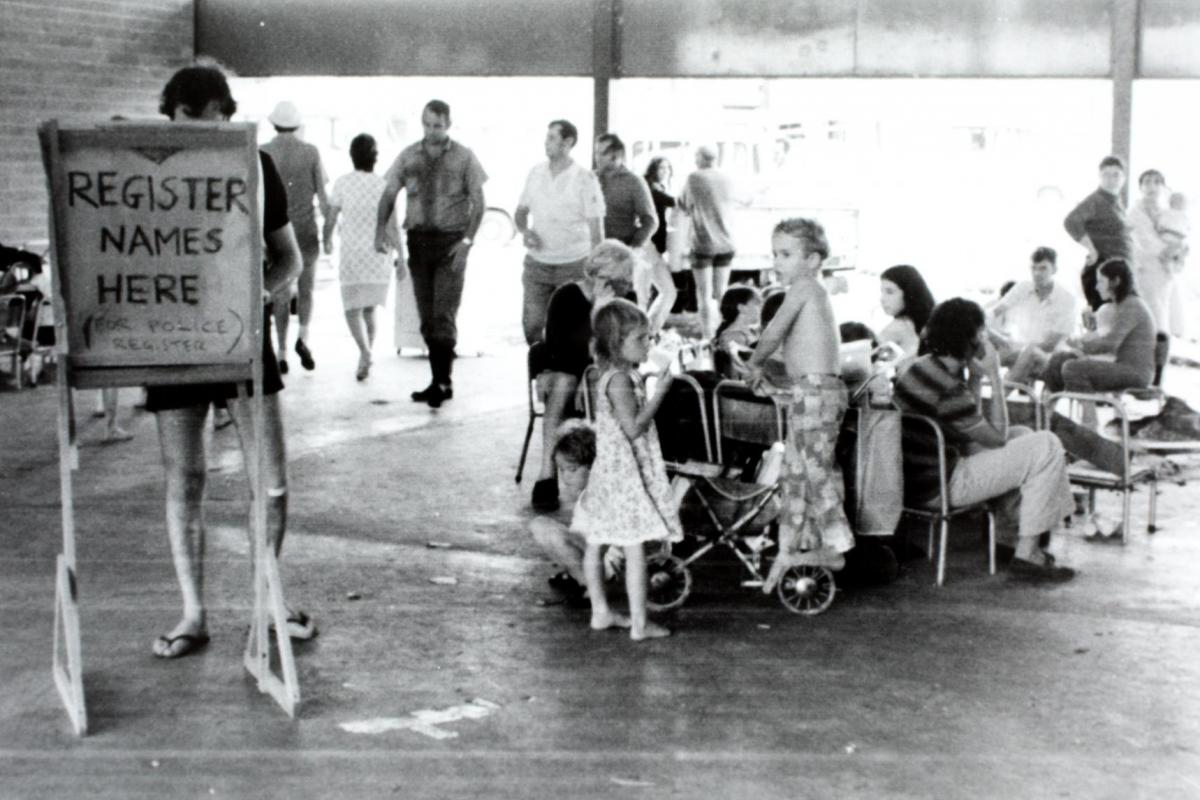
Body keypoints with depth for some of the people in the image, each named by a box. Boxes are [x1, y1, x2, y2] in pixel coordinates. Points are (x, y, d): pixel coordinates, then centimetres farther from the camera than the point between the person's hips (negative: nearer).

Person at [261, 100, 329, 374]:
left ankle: (282, 354, 5)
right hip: (305, 229, 0)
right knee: (305, 289, 13)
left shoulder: (264, 153, -3)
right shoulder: (311, 152, -2)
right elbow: (322, 195, -1)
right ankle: (303, 336, -10)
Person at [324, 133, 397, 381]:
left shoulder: (343, 183, -4)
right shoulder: (384, 185, -3)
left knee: (352, 309, 2)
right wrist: (400, 258, -4)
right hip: (379, 255, 2)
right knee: (369, 308, 16)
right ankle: (366, 358, 18)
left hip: (352, 255, -2)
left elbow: (330, 219, 1)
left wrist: (327, 241, 20)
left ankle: (364, 352, -22)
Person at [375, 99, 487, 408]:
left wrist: (467, 239, -12)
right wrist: (381, 229, -8)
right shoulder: (409, 156, 8)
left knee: (444, 314, -10)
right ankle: (439, 380, 15)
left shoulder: (464, 157, 0)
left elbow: (478, 202, -1)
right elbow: (389, 194, 8)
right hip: (418, 240, 4)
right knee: (427, 317, 7)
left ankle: (442, 382, -4)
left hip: (450, 240, -4)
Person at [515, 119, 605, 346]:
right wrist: (525, 232, -5)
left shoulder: (585, 179, -7)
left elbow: (596, 229, -7)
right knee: (532, 325, 2)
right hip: (536, 264, 4)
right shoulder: (536, 173, 6)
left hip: (572, 266, -4)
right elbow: (521, 210, 18)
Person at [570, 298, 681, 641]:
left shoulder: (609, 376, 10)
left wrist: (653, 388, 12)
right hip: (625, 474, -10)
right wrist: (659, 392, -21)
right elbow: (634, 427, -24)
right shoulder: (620, 380, -19)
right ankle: (639, 623, 0)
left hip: (608, 470, 10)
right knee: (635, 548, -4)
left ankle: (600, 612, 26)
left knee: (595, 543, 14)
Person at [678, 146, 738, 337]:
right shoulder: (727, 180, 5)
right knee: (720, 294, 13)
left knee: (704, 294, 1)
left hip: (703, 242, -4)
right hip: (726, 243, 4)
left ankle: (709, 338, -3)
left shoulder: (694, 178, -9)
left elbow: (684, 206, 0)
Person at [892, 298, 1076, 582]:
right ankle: (1026, 556, -4)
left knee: (1023, 435, 23)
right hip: (939, 487, -10)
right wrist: (995, 377, -10)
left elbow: (973, 428, 13)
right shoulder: (949, 389, -23)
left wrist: (975, 377, 3)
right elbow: (997, 437, -12)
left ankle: (1009, 531, 24)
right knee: (1047, 446, -7)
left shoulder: (923, 366, 7)